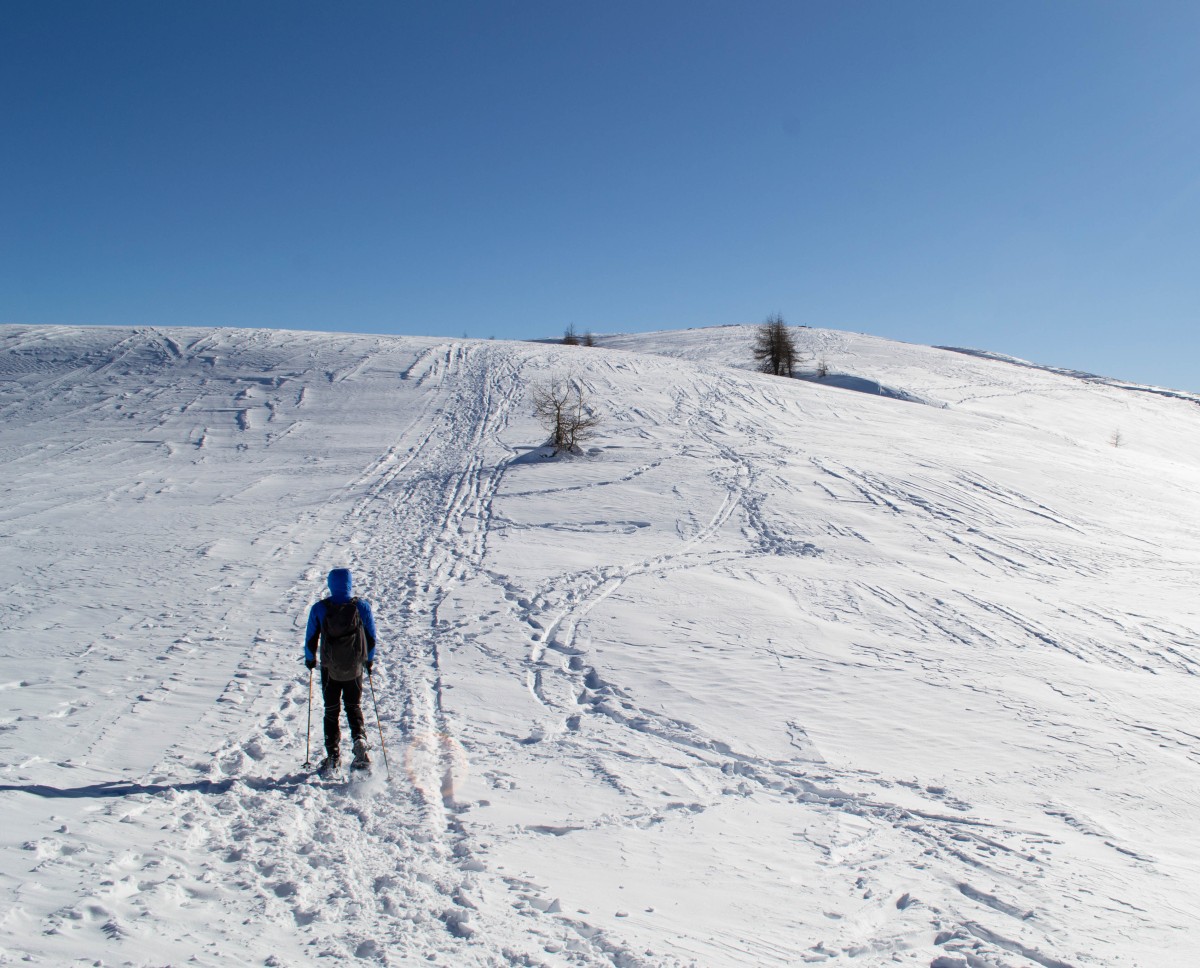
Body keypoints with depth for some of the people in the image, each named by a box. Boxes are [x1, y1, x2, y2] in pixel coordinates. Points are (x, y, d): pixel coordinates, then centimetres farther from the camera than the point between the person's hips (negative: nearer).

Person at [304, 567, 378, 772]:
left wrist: (310, 659, 18)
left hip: (330, 668, -1)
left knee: (331, 710, 14)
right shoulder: (362, 606, -6)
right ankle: (359, 739, -8)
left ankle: (333, 755, 11)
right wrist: (369, 660, 16)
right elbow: (372, 638, 0)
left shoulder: (319, 608, -8)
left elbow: (310, 639, -1)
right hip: (355, 667, 1)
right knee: (354, 707, 17)